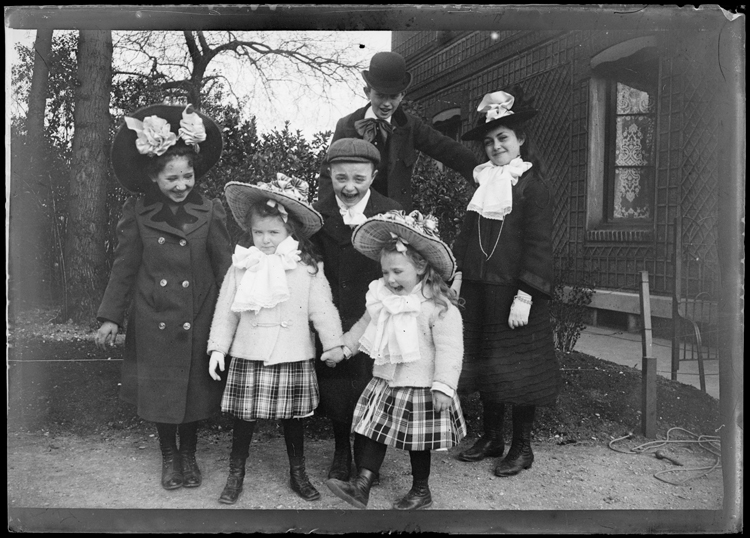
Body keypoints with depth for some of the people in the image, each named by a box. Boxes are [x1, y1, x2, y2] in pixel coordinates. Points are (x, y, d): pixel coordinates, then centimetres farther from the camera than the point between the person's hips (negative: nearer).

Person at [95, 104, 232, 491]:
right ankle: (169, 457, 35)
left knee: (195, 390, 12)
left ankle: (189, 454, 36)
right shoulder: (137, 213, -4)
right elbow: (124, 267, 2)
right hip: (153, 323, 1)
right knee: (159, 390, 13)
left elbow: (224, 267, -4)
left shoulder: (210, 213, -6)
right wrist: (111, 317, 0)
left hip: (197, 322, 0)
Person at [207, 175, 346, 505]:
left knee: (294, 418, 12)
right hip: (248, 357, 1)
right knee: (243, 417, 8)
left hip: (293, 358, -1)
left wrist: (333, 343, -6)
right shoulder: (242, 266, 1)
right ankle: (235, 475, 27)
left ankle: (298, 474, 31)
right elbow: (226, 310, 5)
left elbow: (322, 308, -3)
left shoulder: (308, 268, -4)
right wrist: (218, 347, 3)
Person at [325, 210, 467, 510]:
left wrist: (443, 387, -25)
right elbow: (364, 326, 18)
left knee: (418, 442, 10)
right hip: (385, 381, 6)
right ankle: (361, 486, 10)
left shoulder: (440, 306, -20)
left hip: (420, 387, -6)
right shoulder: (382, 299, 2)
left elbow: (448, 349, -22)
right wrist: (342, 347, 19)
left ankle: (421, 491, 30)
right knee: (373, 432, 5)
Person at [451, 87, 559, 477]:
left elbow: (539, 246, -13)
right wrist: (458, 274, 5)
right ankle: (491, 437, 29)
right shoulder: (482, 184, 13)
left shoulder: (533, 187, -7)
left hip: (513, 293, -6)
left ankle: (522, 446, 19)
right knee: (485, 364, 14)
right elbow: (465, 235, 16)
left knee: (518, 368, 3)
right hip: (478, 291, 7)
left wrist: (524, 297, -18)